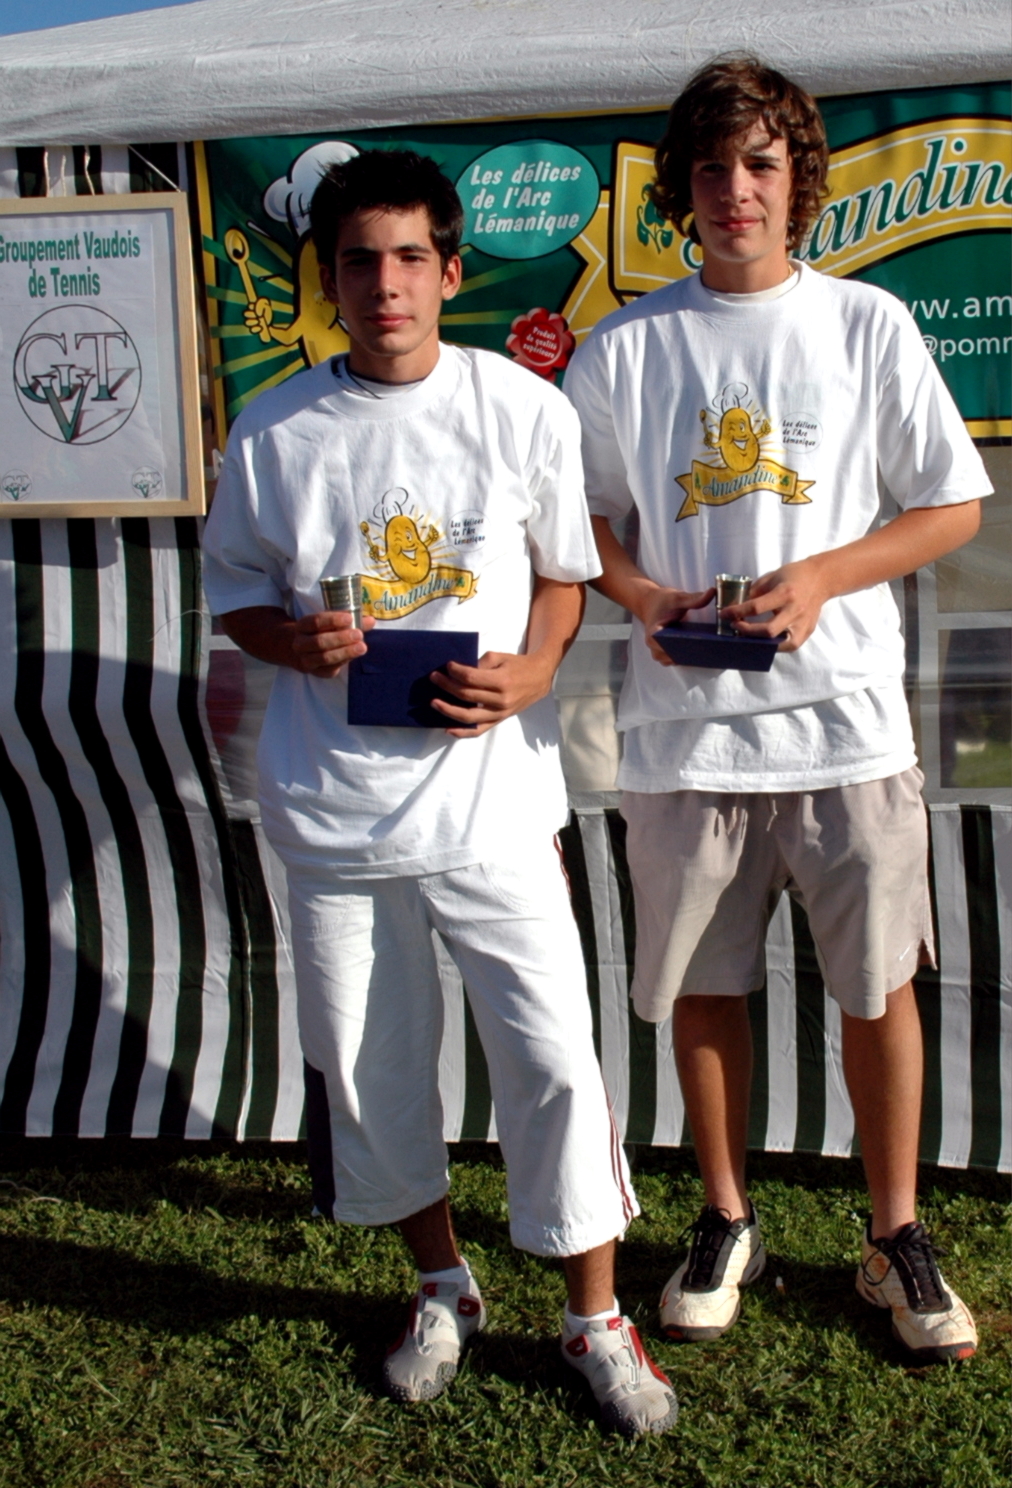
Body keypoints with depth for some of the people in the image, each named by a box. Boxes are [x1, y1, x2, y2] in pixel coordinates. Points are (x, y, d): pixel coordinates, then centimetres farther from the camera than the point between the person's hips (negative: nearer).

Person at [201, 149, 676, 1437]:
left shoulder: (525, 410, -3)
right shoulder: (273, 432, 0)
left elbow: (567, 570, 7)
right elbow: (233, 593, 10)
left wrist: (531, 669, -12)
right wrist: (294, 639, -12)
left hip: (490, 796, -1)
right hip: (332, 809, 2)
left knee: (553, 1063, 0)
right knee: (366, 1067, 13)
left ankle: (594, 1318, 26)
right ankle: (443, 1288, 40)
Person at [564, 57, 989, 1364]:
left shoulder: (866, 323, 3)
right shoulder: (623, 349, 4)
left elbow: (952, 505, 5)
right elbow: (582, 519, 11)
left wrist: (821, 578, -11)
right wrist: (643, 596, -9)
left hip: (844, 715, 0)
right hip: (684, 726, 1)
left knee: (877, 987, 7)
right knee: (702, 987, 10)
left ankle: (895, 1236, 27)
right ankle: (726, 1221, 31)